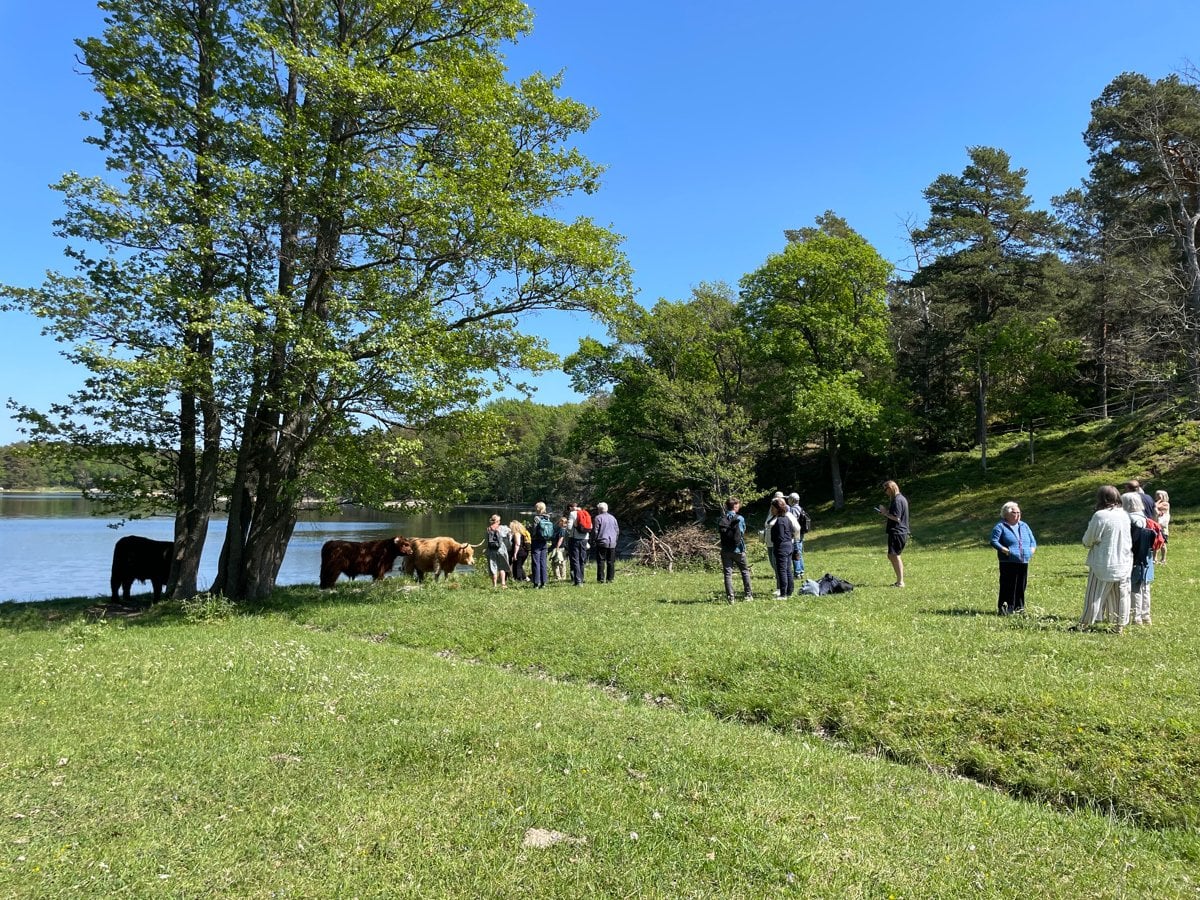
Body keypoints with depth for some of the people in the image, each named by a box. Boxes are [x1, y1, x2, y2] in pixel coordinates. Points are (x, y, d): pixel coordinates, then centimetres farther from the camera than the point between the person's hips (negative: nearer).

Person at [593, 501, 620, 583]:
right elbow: (617, 530, 12)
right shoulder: (613, 517, 10)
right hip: (612, 543, 4)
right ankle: (609, 579, 7)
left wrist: (596, 539, 9)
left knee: (601, 561, -2)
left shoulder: (598, 518, -5)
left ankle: (600, 579, -5)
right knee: (611, 562, 7)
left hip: (602, 542, -4)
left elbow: (595, 531, -6)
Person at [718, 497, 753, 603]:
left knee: (728, 573, 3)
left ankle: (730, 597, -1)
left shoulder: (722, 519, -1)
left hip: (725, 550, 2)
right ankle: (748, 594, 18)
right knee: (745, 571, 15)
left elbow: (722, 532, 3)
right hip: (738, 549, -2)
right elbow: (743, 531, 3)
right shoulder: (740, 518, -8)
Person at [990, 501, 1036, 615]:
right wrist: (1005, 550, -20)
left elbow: (1033, 541, 21)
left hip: (1024, 562, 6)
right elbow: (994, 541, -10)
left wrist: (1032, 549, 2)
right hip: (1008, 562, -6)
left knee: (1021, 586, 9)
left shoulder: (1024, 526, 17)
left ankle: (1019, 607, 19)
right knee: (1008, 585, -7)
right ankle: (1004, 607, -4)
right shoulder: (1000, 526, -2)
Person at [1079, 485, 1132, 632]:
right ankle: (1120, 625, 17)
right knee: (1121, 595, 12)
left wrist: (1088, 544, 10)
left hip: (1103, 564, -5)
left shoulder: (1100, 516, -17)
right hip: (1124, 564, 5)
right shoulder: (1125, 515, -1)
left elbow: (1088, 540, -10)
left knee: (1095, 594, 4)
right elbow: (1130, 539, 10)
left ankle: (1085, 623, 12)